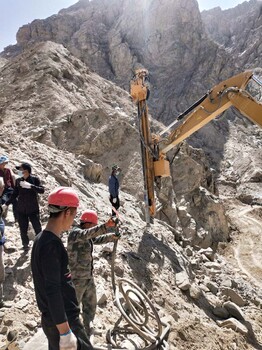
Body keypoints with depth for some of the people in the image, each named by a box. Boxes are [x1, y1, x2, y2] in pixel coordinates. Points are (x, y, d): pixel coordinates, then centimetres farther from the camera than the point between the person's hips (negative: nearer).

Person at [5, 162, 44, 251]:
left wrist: (30, 186, -29)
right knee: (23, 229, 9)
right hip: (21, 209, 3)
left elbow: (42, 190, -19)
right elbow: (15, 194, 10)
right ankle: (25, 245, 27)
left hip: (33, 209, -3)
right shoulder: (18, 180, 1)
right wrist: (7, 203, 10)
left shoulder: (35, 179, -7)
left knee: (37, 228, 3)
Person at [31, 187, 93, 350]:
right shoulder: (51, 244, -24)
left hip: (52, 318, 9)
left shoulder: (42, 239, 5)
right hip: (62, 320, -9)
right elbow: (52, 290, -25)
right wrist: (64, 332, -21)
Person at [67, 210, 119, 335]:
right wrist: (105, 226, -54)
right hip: (77, 279, -9)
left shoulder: (86, 236, 7)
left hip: (88, 278, 9)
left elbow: (97, 239, 28)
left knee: (90, 307, 19)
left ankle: (87, 333, 37)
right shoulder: (75, 232, -19)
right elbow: (87, 234, -42)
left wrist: (112, 236, 21)